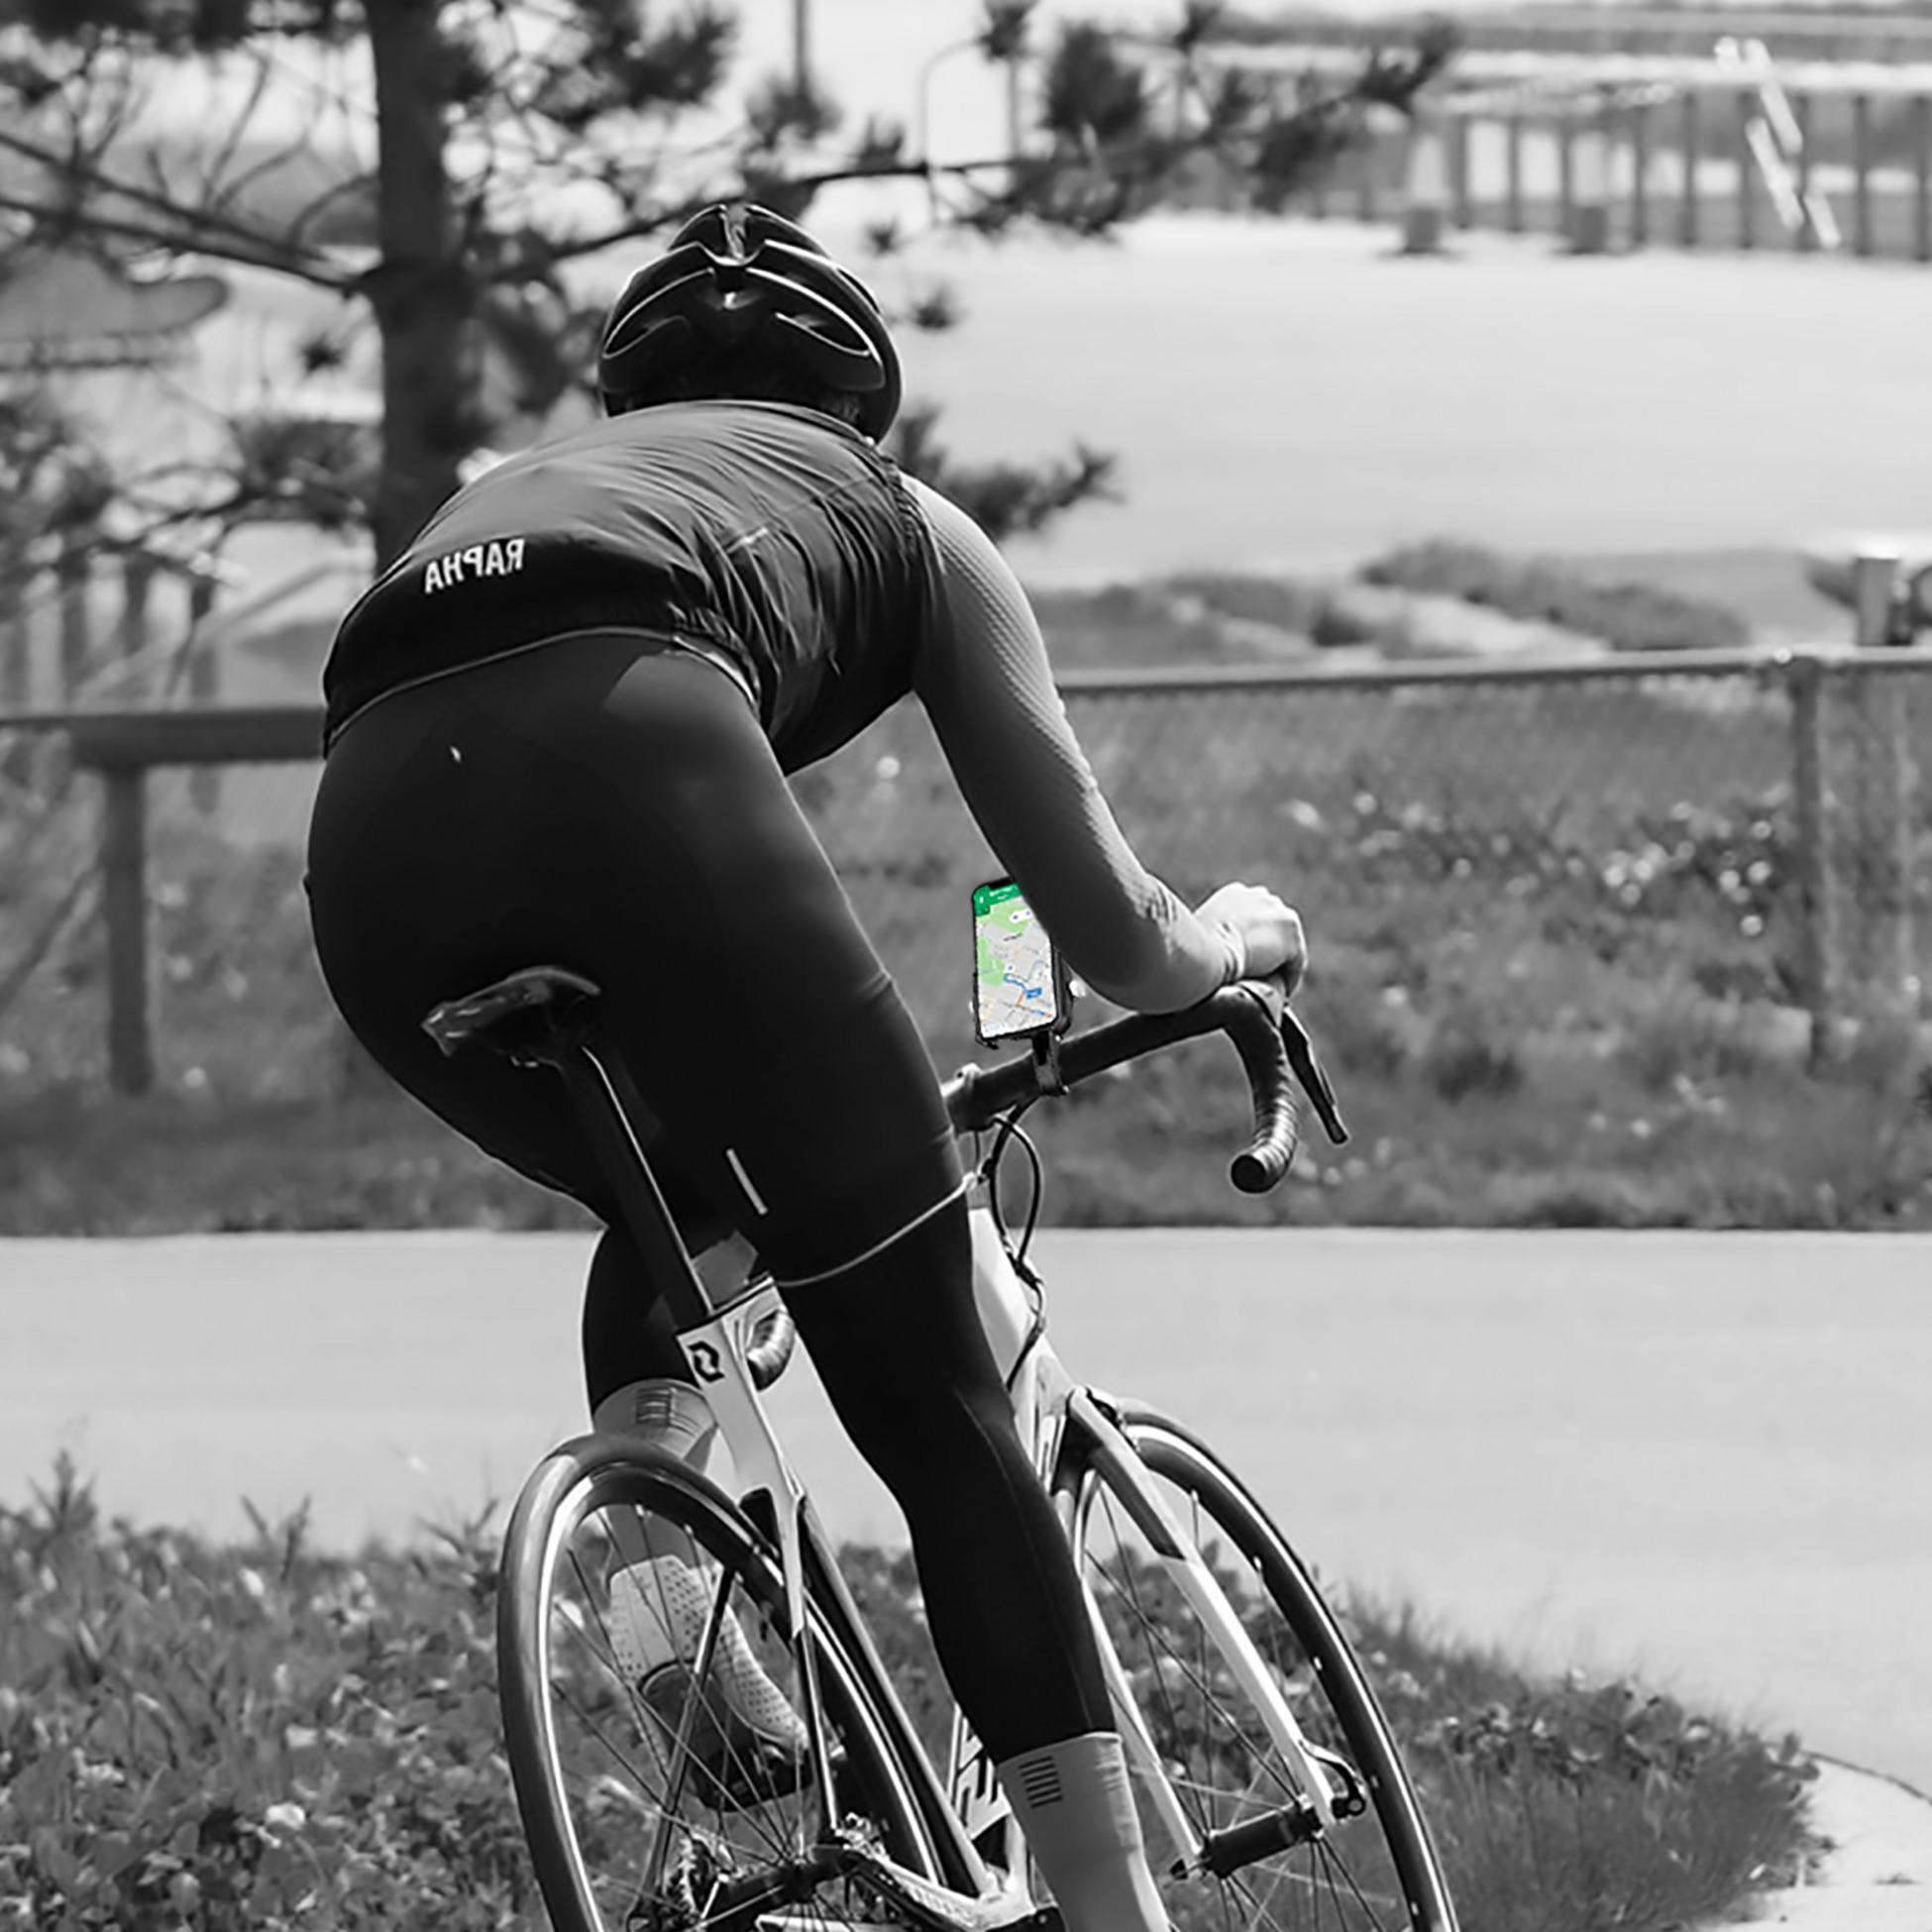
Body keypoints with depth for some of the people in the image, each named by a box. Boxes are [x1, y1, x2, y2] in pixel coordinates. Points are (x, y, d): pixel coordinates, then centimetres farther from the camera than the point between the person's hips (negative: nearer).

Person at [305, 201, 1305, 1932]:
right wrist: (1234, 941, 51)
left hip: (376, 828, 4)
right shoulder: (905, 522, 32)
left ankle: (658, 1595, 11)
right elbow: (1115, 941, 28)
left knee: (675, 1201, 35)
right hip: (637, 766, -4)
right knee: (936, 1405, 5)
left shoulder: (523, 485, 42)